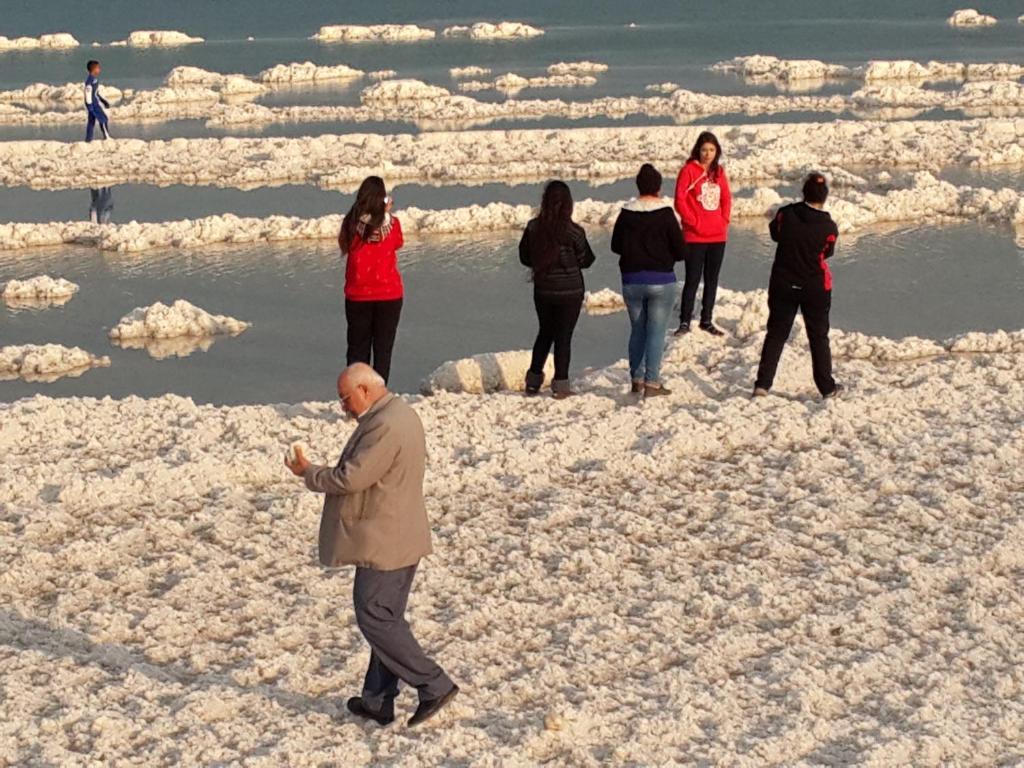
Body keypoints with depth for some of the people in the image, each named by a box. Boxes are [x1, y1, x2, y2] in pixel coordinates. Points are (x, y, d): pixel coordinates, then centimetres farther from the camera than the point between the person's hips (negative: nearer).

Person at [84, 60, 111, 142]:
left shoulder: (95, 79, 14)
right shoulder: (90, 79, -17)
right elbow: (88, 91, -21)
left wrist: (104, 101, 23)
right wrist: (89, 105, -23)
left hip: (95, 102, 10)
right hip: (93, 103, -10)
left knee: (91, 120, 10)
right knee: (103, 119, -6)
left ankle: (88, 139, 12)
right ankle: (107, 137, -2)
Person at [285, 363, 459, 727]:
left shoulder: (384, 426, -22)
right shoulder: (398, 414, 12)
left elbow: (351, 478, -23)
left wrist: (308, 472, -8)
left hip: (384, 543, -11)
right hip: (394, 539, 11)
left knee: (376, 620, -4)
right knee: (385, 619, 15)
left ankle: (435, 686, -2)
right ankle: (378, 701, 22)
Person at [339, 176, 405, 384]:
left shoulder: (352, 223, -11)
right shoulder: (392, 224, -11)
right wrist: (386, 214, 11)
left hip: (357, 295, 1)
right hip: (389, 295, -1)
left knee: (357, 349, 12)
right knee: (383, 349, 7)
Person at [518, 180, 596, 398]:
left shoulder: (533, 227, -6)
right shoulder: (573, 231, -16)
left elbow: (524, 257, 4)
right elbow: (585, 260, -5)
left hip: (542, 289, 4)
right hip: (569, 290, -4)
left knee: (545, 333, 19)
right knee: (564, 336, 4)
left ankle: (533, 380, 22)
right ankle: (560, 384, 5)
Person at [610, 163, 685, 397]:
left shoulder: (626, 214, -2)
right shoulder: (665, 214, -12)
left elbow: (616, 246, 8)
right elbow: (680, 250, -9)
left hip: (631, 281, 4)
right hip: (661, 281, -4)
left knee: (637, 330, 16)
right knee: (656, 332, 0)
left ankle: (637, 379, 20)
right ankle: (652, 382, -4)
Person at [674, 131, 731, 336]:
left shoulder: (719, 172, 10)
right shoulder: (689, 170, -6)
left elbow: (727, 198, 14)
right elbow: (680, 200, -10)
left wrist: (724, 220, 0)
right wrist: (694, 222, -12)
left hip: (718, 236, 5)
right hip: (695, 236, -5)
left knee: (712, 280, 10)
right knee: (693, 279, -5)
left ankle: (707, 320, 19)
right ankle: (684, 321, 1)